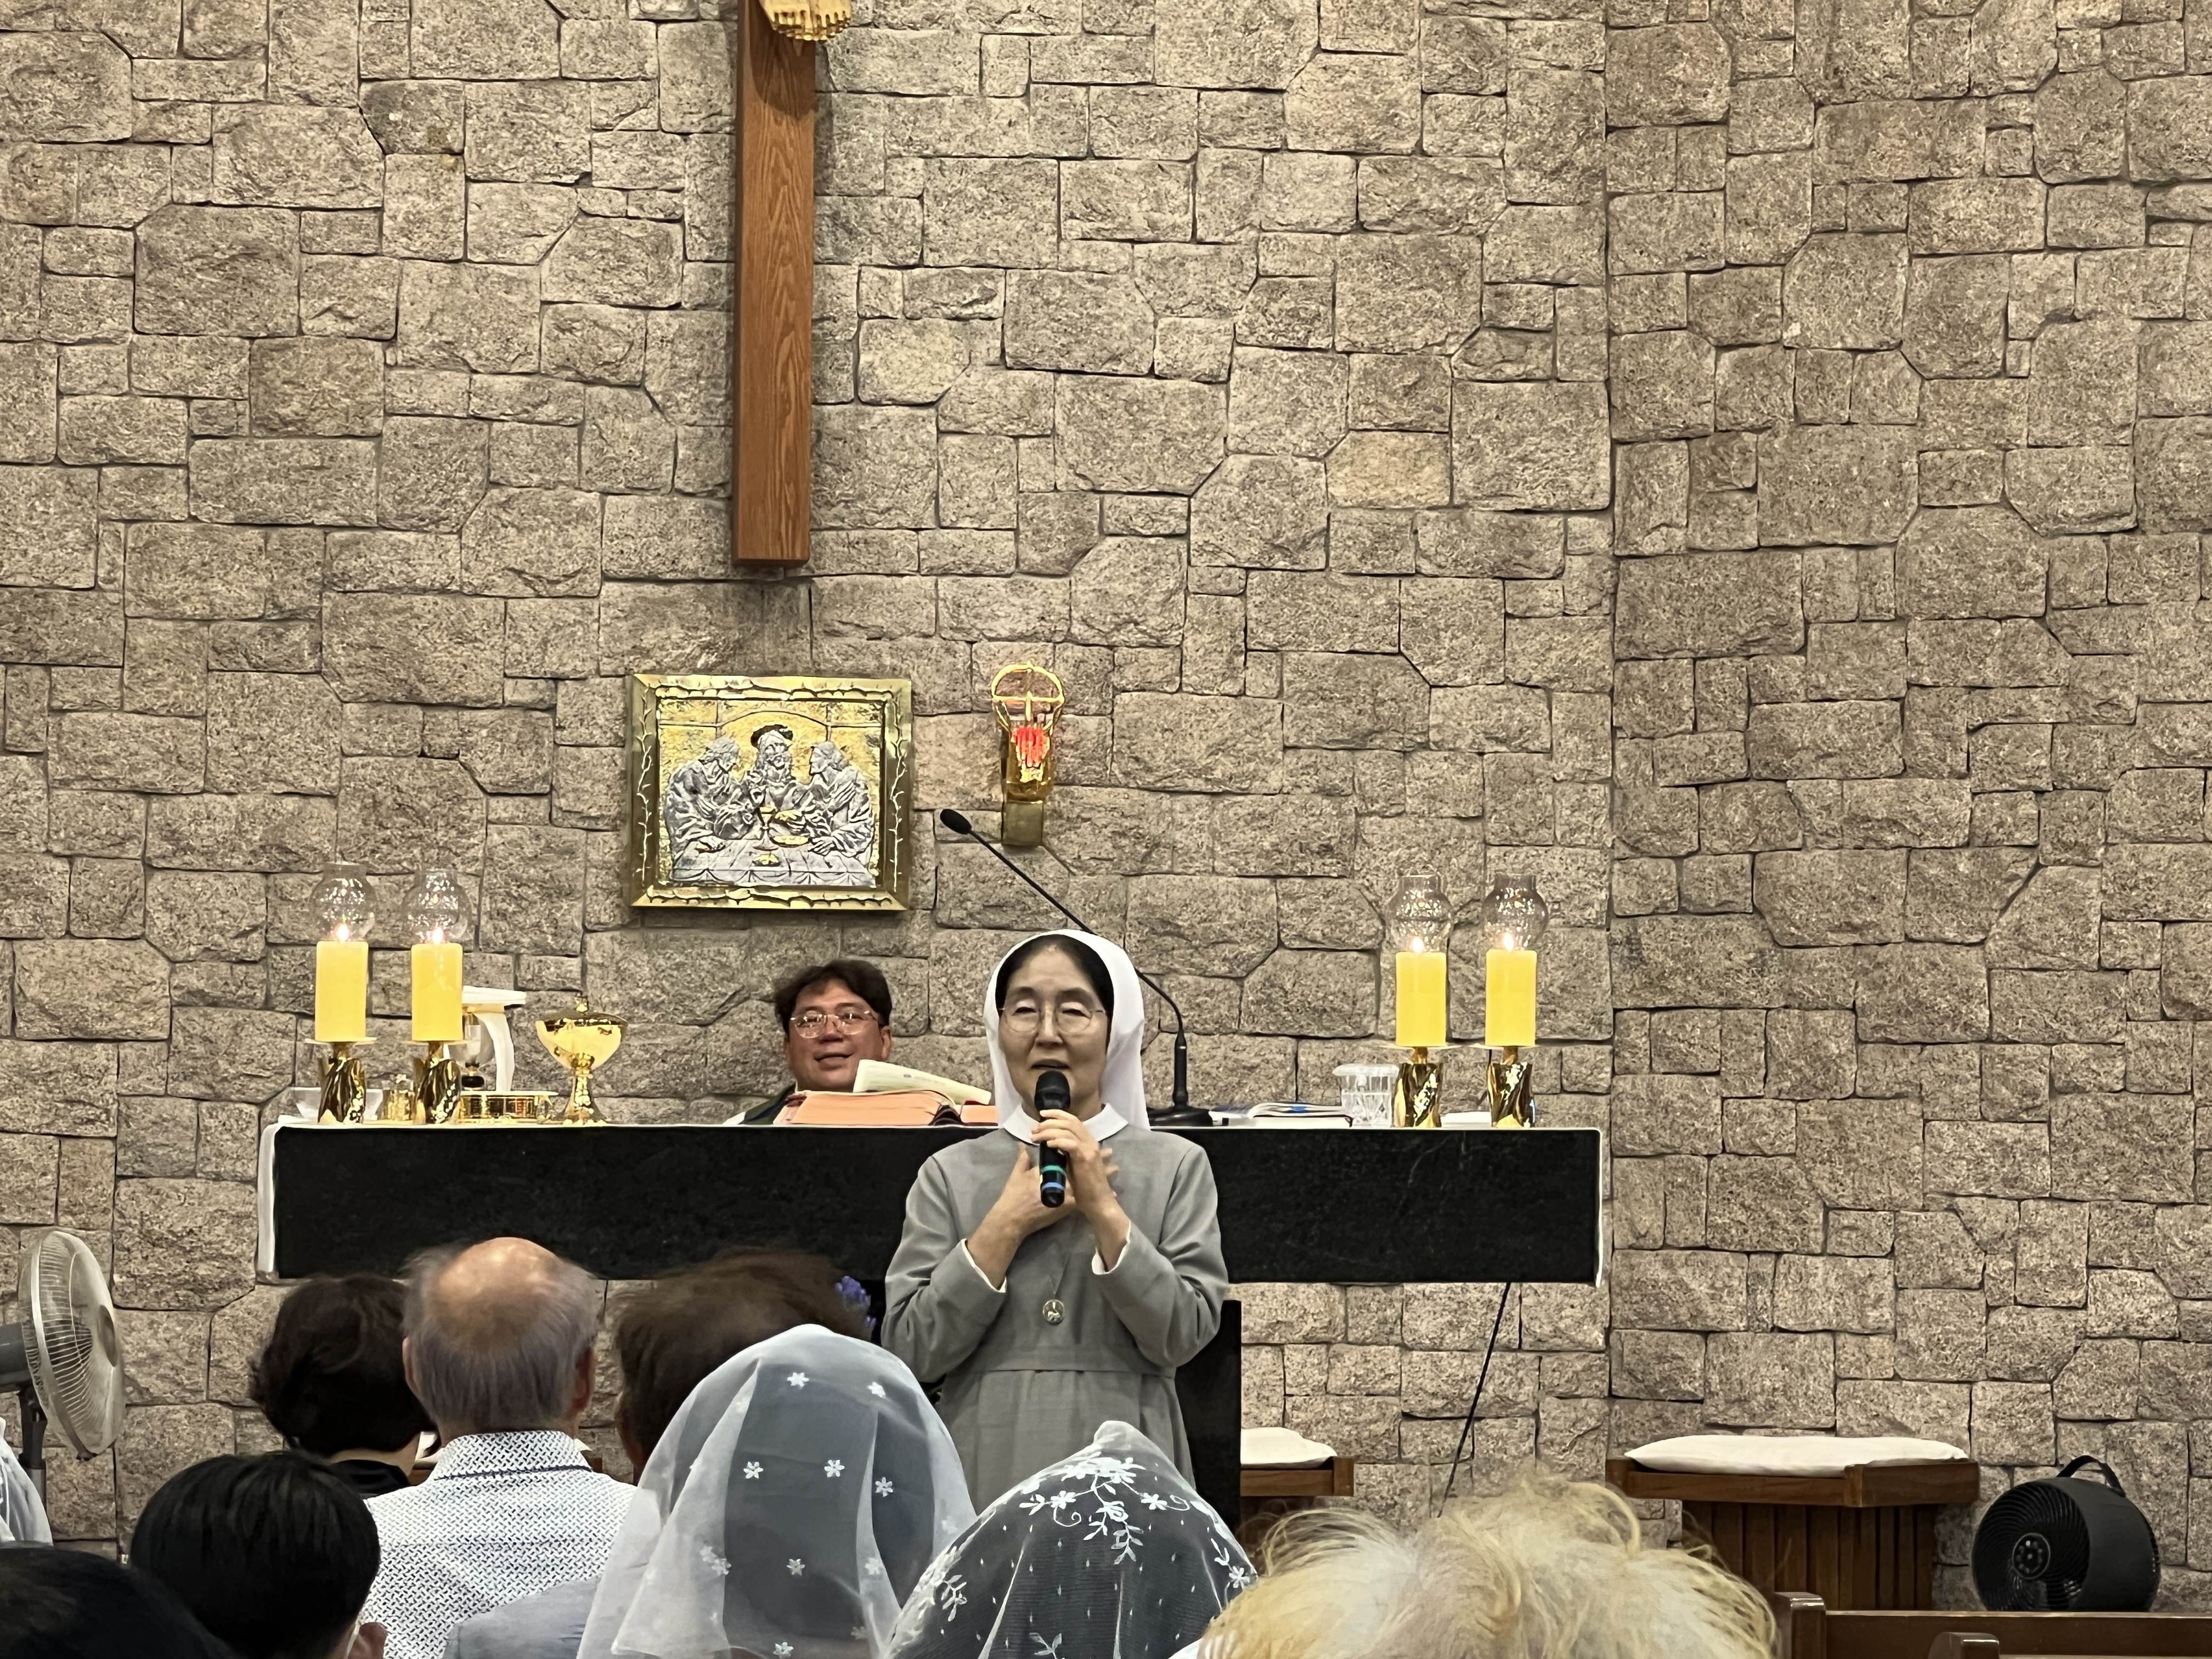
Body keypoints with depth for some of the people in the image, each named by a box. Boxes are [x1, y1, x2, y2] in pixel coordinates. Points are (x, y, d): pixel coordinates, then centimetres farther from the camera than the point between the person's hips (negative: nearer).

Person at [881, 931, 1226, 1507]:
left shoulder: (1176, 1167, 3)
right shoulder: (950, 1174, 5)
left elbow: (1183, 1337, -6)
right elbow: (912, 1350, -2)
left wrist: (1103, 1208, -13)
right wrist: (1008, 1223, -8)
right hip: (986, 1475, 1)